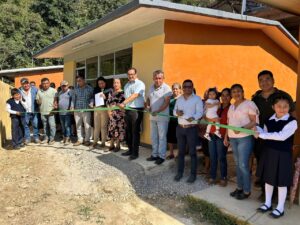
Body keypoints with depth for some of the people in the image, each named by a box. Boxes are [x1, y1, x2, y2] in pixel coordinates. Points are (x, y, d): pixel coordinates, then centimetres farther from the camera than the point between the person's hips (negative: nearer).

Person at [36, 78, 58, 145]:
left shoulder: (53, 90, -1)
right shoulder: (39, 91, 12)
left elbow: (56, 99, -2)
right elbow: (37, 100, 17)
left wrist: (55, 105, -19)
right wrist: (38, 102, -5)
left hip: (51, 111, -4)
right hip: (42, 112, 5)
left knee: (52, 125, -6)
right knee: (45, 126, 13)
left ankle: (52, 139, 2)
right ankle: (46, 138, 23)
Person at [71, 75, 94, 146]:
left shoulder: (90, 88, 4)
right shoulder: (75, 89, 13)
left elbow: (92, 97, 5)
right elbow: (73, 99, 14)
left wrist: (91, 103, -13)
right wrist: (72, 106, 2)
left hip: (86, 110, -3)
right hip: (77, 110, 3)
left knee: (87, 126, -2)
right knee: (78, 126, 7)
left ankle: (87, 140, 8)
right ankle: (80, 140, 16)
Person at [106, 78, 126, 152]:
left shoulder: (122, 93, -3)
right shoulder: (111, 93, 13)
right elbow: (108, 102, 11)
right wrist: (109, 111, -1)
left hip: (119, 114, -5)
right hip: (111, 114, 5)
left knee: (119, 128, -2)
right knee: (111, 128, 8)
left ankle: (118, 145, 9)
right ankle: (112, 145, 19)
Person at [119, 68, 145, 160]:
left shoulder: (140, 84, -7)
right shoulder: (127, 85, 18)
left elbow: (134, 96, -19)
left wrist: (123, 103, -26)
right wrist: (123, 105, 13)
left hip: (136, 110, -7)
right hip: (127, 110, 8)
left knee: (135, 132, -3)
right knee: (128, 131, 12)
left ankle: (135, 152, 6)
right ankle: (130, 149, 25)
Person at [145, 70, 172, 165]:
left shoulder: (166, 88, -12)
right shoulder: (151, 87, 11)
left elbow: (166, 102, -18)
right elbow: (148, 98, 20)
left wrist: (157, 111, -24)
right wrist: (147, 106, 0)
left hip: (162, 116, -7)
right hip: (152, 116, 7)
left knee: (162, 137, 1)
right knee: (153, 136, 14)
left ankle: (162, 156, 11)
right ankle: (154, 154, 27)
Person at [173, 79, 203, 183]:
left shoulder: (197, 99, -5)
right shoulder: (179, 99, 12)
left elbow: (200, 112, -13)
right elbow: (174, 110, 13)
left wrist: (193, 118, -33)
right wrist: (177, 113, -11)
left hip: (192, 128, -5)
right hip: (180, 128, 5)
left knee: (192, 152, 3)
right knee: (181, 151, 12)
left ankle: (193, 174, 14)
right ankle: (179, 172, 23)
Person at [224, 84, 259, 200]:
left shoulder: (249, 104, -7)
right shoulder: (231, 106, 15)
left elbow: (254, 121, -13)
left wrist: (241, 128, -25)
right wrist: (226, 137, 16)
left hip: (245, 138, -7)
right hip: (233, 138, 7)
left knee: (243, 165, -5)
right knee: (237, 164, 11)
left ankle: (247, 191, 9)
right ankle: (240, 187, 22)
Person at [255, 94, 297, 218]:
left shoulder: (292, 122, -15)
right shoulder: (269, 120, 4)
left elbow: (282, 136, -27)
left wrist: (262, 135, -25)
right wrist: (256, 128, -9)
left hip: (282, 155, -5)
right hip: (268, 152, 6)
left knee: (281, 182, 7)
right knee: (268, 179, 16)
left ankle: (280, 208, 24)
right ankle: (267, 203, 33)